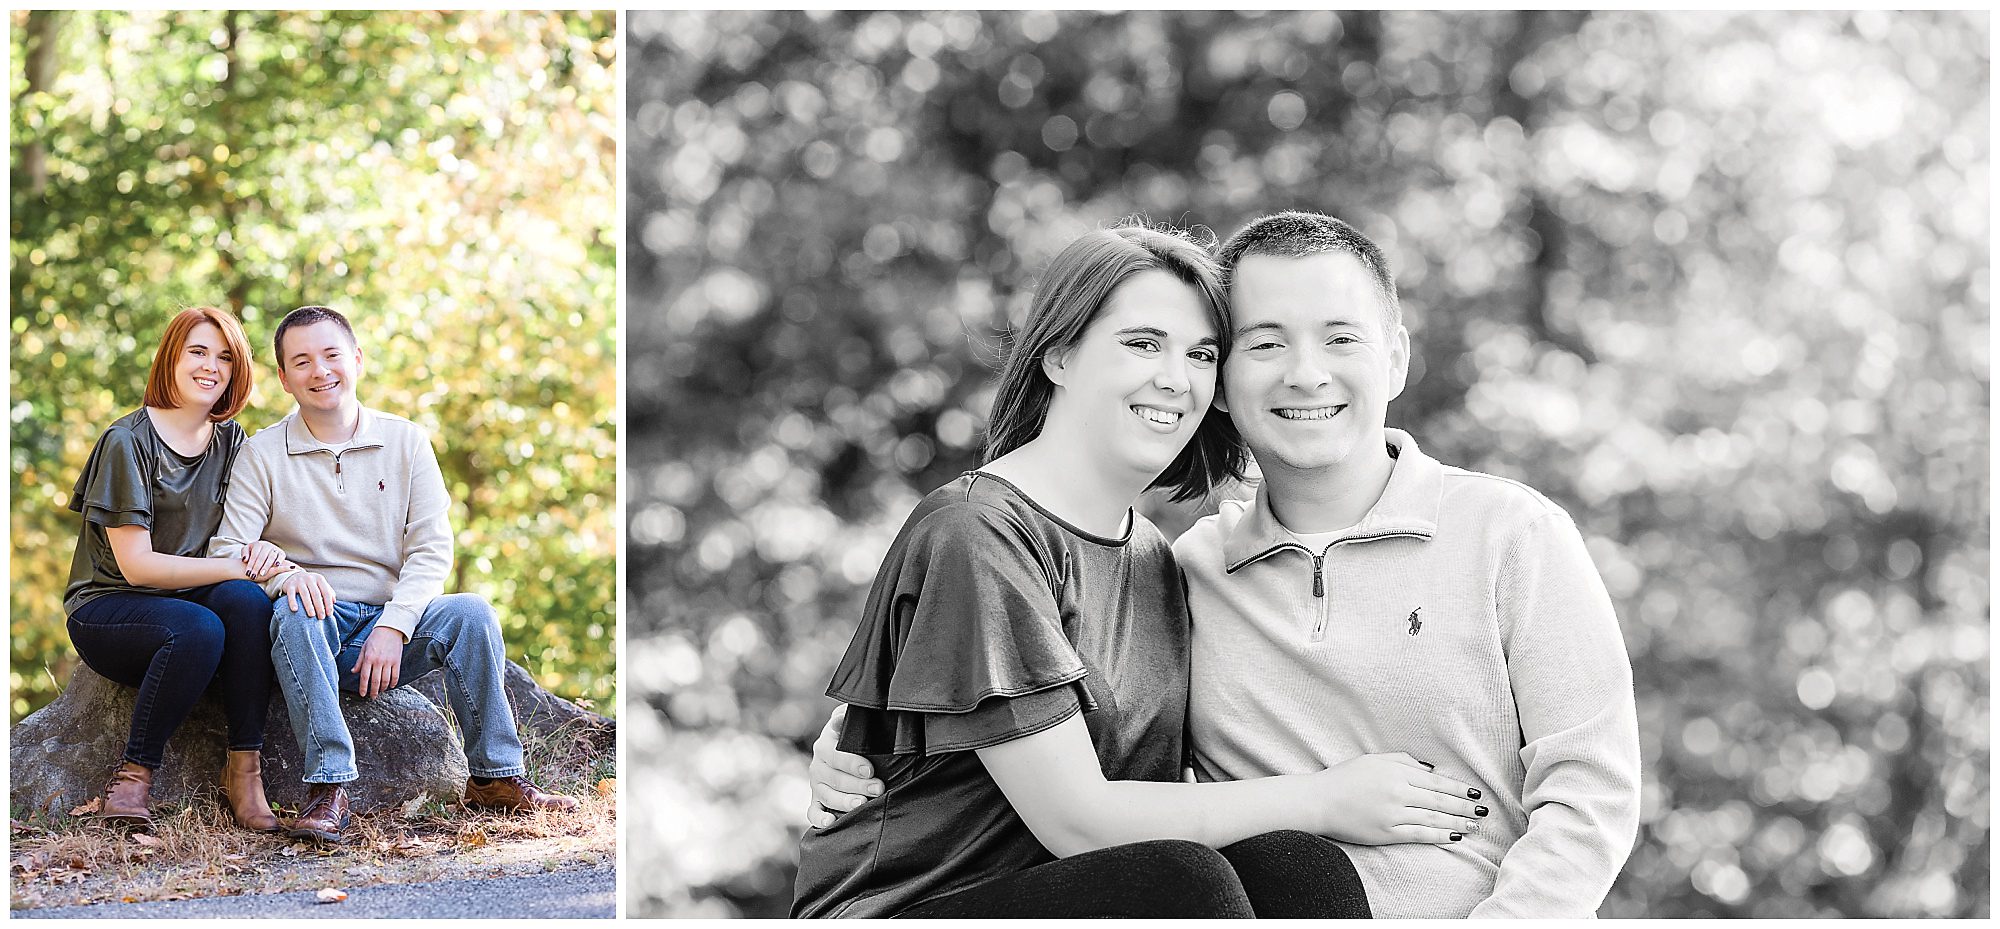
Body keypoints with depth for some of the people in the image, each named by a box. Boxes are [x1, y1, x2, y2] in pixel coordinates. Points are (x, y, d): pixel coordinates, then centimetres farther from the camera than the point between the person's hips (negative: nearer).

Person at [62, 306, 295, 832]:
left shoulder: (230, 439, 8)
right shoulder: (128, 442, -11)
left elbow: (242, 535, 11)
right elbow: (135, 564, -16)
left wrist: (265, 552, -15)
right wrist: (237, 566, -22)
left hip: (194, 597, 5)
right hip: (107, 610, -4)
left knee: (246, 600, -30)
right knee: (198, 628, -36)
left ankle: (244, 770, -26)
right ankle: (133, 775, -21)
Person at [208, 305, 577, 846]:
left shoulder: (405, 442, 7)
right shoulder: (263, 454, 3)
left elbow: (432, 549, -1)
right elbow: (225, 554, -5)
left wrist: (393, 626, -17)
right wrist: (283, 572, -27)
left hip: (387, 632, 2)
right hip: (312, 630, -2)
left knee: (470, 612, -25)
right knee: (295, 610, -35)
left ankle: (494, 778, -16)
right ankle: (327, 789, -39)